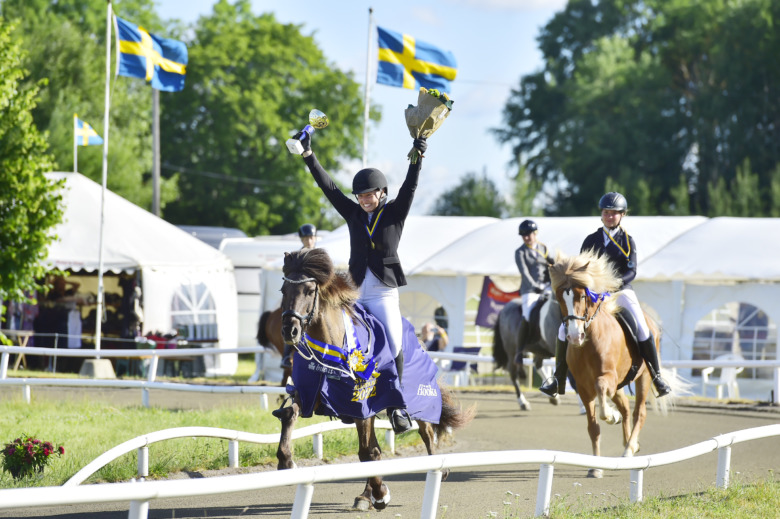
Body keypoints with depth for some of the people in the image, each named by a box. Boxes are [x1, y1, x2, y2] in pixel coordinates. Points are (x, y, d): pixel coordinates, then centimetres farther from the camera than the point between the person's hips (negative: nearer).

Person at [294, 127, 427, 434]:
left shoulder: (394, 213, 4)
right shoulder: (354, 214, 12)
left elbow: (409, 188, -9)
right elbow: (329, 187, 10)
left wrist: (417, 159, -23)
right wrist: (308, 156, 6)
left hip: (385, 292, -4)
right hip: (355, 293, 4)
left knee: (393, 344, -14)